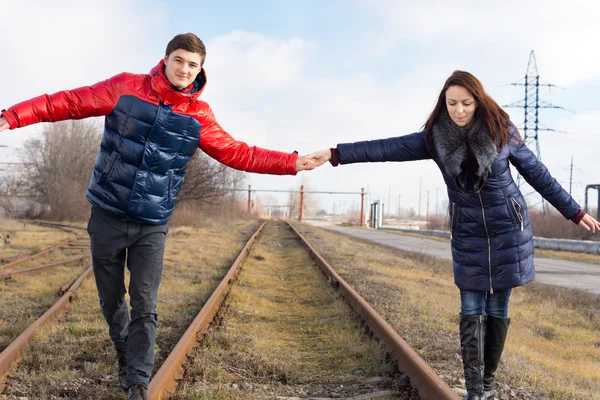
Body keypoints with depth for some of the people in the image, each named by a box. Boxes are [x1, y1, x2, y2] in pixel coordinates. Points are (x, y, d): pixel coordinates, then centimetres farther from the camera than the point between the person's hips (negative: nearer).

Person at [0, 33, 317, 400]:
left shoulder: (199, 116, -1)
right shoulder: (126, 88, -5)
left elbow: (239, 154, 4)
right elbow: (70, 102, -4)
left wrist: (291, 162, -3)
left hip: (152, 226, 0)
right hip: (107, 216, 0)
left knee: (145, 307, -4)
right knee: (112, 301, 12)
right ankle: (125, 355, 36)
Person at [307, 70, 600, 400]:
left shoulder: (501, 131, -10)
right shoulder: (436, 137, -6)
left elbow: (537, 174, -1)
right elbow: (388, 148, -11)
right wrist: (336, 154, -19)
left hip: (507, 229, -2)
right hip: (468, 234, 2)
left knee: (497, 310, 4)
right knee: (472, 312, -1)